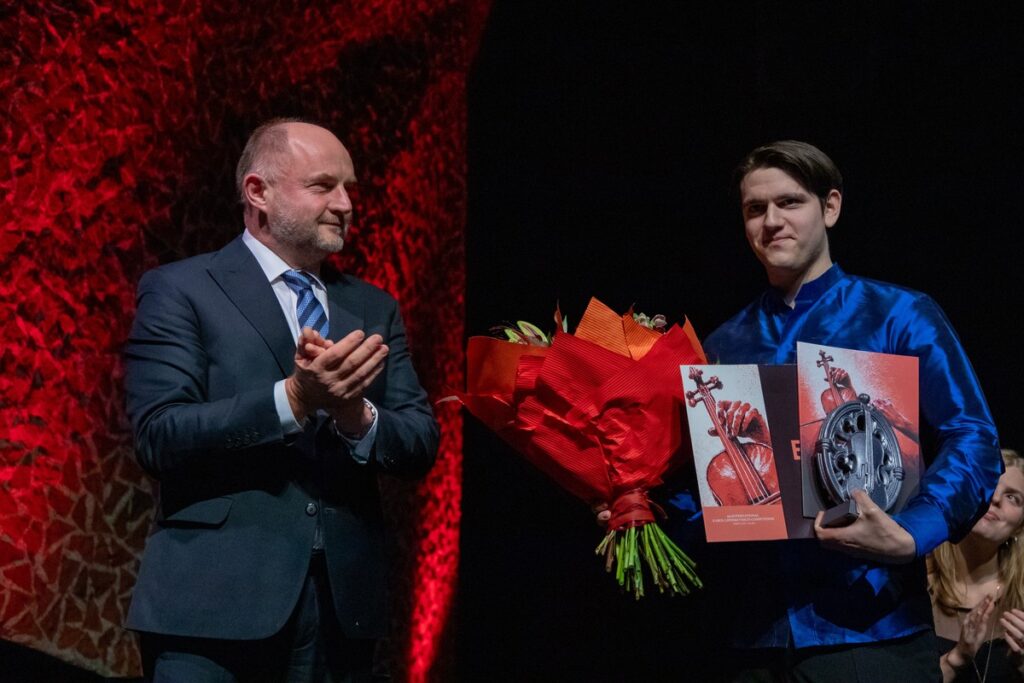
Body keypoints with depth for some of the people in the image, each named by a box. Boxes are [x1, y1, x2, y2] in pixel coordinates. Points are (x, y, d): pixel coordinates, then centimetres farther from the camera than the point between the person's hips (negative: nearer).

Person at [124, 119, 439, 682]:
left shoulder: (373, 309, 16)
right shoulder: (178, 291, 0)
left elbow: (422, 445, 8)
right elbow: (158, 437, -11)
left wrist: (357, 416, -13)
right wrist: (292, 399, -21)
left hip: (343, 607, 5)